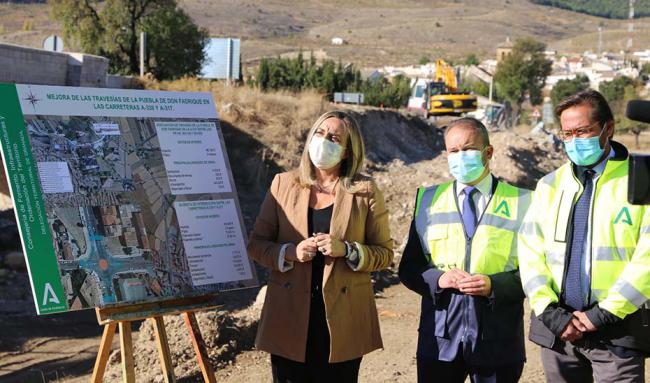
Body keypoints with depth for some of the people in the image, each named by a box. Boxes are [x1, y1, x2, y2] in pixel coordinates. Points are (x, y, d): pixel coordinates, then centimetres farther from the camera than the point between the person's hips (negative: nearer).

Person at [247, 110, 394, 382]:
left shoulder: (365, 192, 3)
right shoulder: (283, 184, 6)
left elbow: (384, 253, 3)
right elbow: (256, 244, 8)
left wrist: (347, 250, -15)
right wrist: (290, 252, -12)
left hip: (342, 323, -1)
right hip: (290, 320, 1)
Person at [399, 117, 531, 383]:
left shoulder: (521, 204, 1)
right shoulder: (428, 200, 8)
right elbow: (409, 268, 8)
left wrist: (495, 284, -17)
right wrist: (438, 279, -12)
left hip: (498, 340, -1)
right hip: (439, 337, 2)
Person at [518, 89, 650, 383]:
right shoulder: (549, 185, 11)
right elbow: (529, 251, 5)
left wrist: (605, 313, -12)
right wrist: (550, 312, -6)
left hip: (617, 329, -3)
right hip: (557, 328, 4)